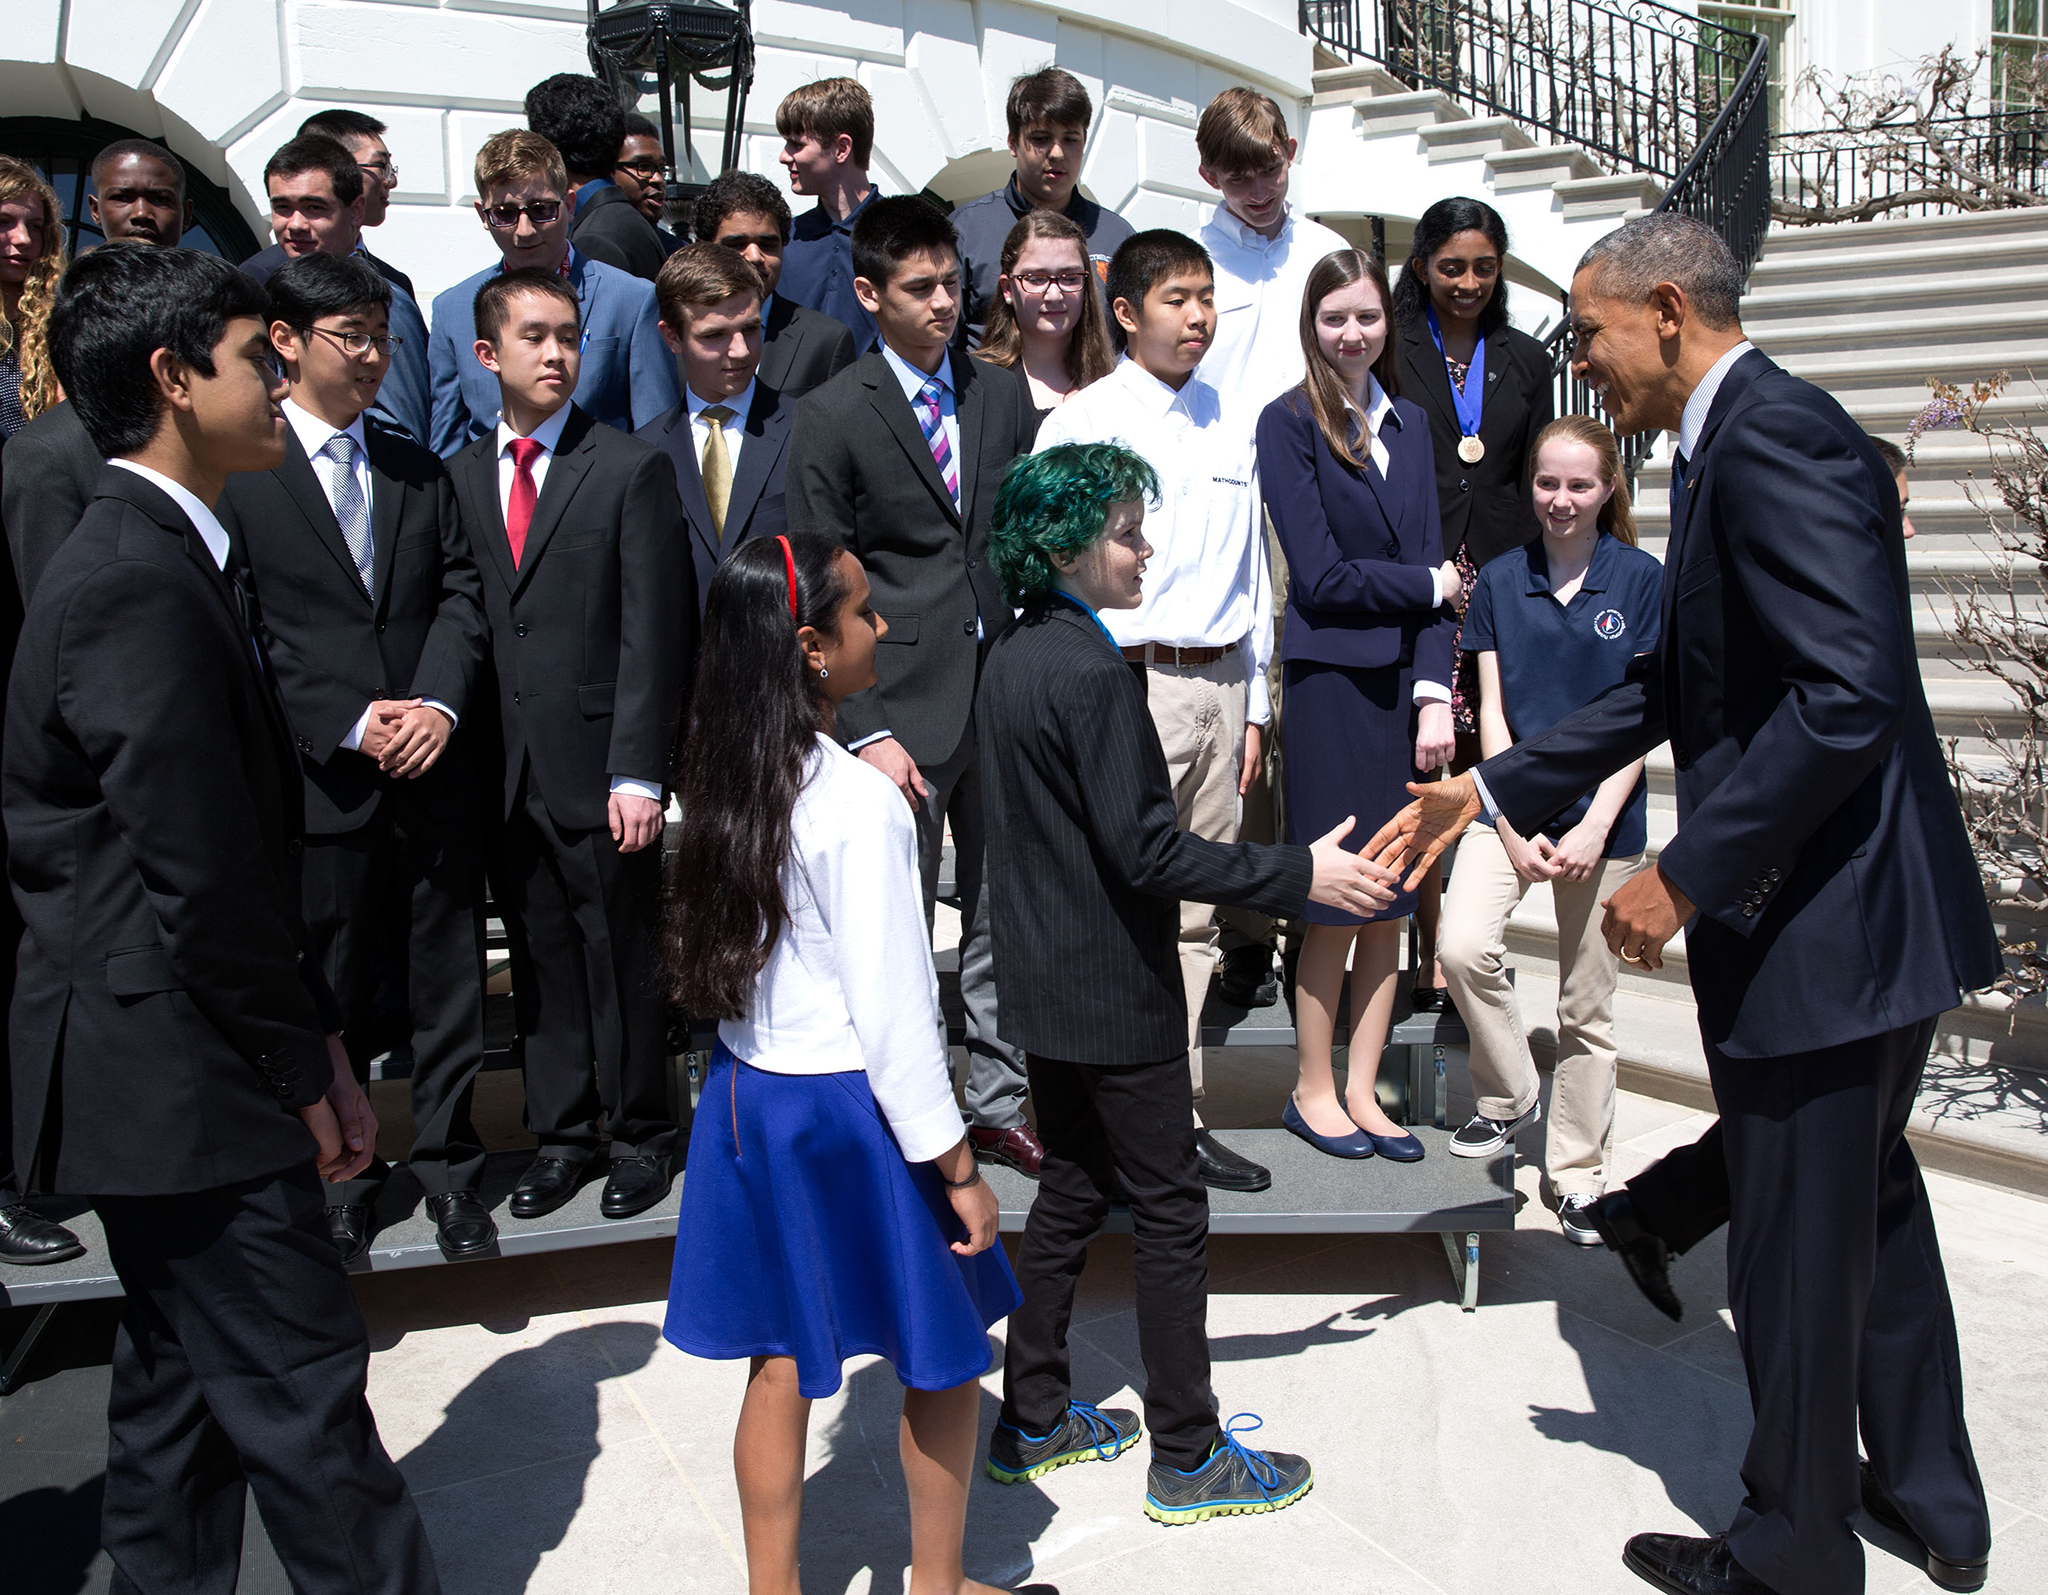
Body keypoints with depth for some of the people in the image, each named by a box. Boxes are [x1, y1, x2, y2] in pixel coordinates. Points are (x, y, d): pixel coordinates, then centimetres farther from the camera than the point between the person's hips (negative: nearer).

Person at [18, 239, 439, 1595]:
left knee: (182, 1384, 20)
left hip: (163, 1069, 11)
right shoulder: (142, 590, -21)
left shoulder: (172, 559, 12)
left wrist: (318, 1043, 11)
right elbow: (201, 883, -22)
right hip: (181, 1076, -11)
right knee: (303, 1392, 0)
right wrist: (306, 1073, -10)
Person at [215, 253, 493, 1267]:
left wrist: (440, 702, -10)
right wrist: (348, 725, -14)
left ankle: (447, 1163, 24)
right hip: (319, 783, -3)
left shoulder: (417, 470, 13)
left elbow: (462, 594, 7)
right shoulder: (238, 472, -2)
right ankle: (341, 1174, 26)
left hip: (434, 768, 3)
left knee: (448, 982, 9)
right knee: (331, 993, 9)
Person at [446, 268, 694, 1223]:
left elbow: (655, 633, -6)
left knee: (621, 957, 4)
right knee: (540, 958, 12)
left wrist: (639, 771, -12)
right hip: (505, 773, 4)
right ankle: (560, 1133, 25)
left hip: (598, 767, -3)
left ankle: (640, 1134, 20)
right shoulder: (458, 476, 11)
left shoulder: (632, 469, -1)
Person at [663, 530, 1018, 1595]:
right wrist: (955, 1163, -12)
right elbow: (891, 1008, -20)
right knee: (946, 1355, 13)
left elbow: (729, 951, 8)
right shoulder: (859, 803, -22)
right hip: (849, 1108, -7)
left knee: (780, 1362, 16)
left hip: (749, 1094, 7)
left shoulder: (726, 779, 0)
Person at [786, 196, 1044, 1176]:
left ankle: (999, 1106, 25)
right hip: (902, 712, -4)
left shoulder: (1003, 399, 11)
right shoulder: (832, 416, -2)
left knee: (1002, 919, 11)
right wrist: (866, 731, -11)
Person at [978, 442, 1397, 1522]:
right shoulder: (1092, 674, -22)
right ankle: (1187, 1457, 15)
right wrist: (1299, 875, -20)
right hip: (1114, 991, -9)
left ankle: (1031, 1421, 29)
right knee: (1170, 1211, 3)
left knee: (1071, 1189, 19)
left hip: (1043, 986, 9)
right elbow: (1145, 850, -24)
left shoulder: (1010, 660, 7)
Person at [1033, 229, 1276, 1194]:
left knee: (1193, 915, 11)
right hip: (1129, 681, -6)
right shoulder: (1081, 424, -2)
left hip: (1220, 683, 6)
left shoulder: (1230, 431, 16)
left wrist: (1253, 706, 15)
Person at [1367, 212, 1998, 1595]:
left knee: (1795, 1255, 6)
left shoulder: (1774, 437, -20)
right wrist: (1492, 790, 15)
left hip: (1822, 923, -11)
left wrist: (1686, 875, -24)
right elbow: (1678, 685, 18)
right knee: (1873, 1208, 25)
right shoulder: (1735, 441, 13)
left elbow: (1849, 695, -29)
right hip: (1865, 913, 11)